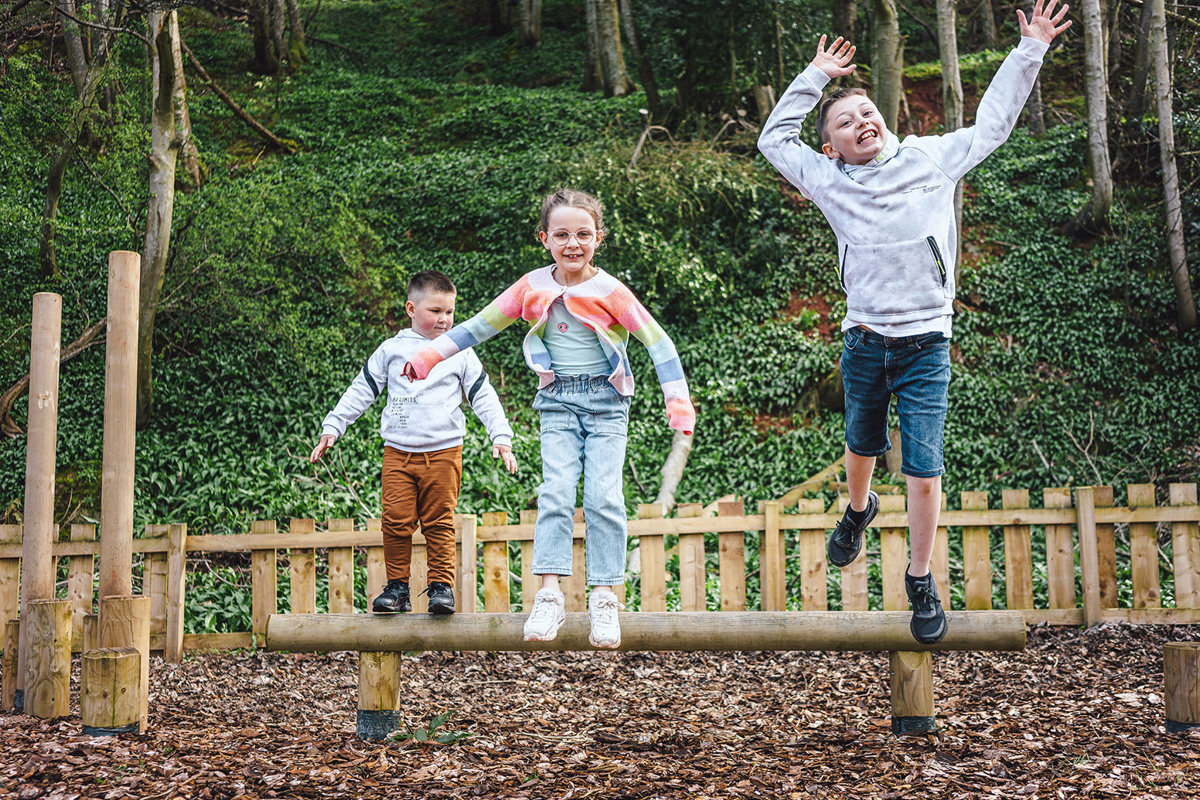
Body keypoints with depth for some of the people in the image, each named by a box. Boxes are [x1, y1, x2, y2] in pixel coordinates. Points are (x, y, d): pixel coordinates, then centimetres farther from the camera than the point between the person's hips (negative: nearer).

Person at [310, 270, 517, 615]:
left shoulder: (460, 353, 8)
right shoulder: (392, 350, 9)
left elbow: (483, 397, 10)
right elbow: (361, 390, 12)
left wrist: (501, 438, 0)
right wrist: (331, 428, 7)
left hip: (443, 452, -1)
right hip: (398, 452, 1)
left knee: (439, 523, -1)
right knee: (396, 522, -3)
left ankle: (441, 586, 7)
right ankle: (397, 588, 7)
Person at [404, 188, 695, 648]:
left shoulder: (610, 291, -6)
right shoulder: (532, 289, 3)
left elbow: (658, 342, -6)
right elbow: (477, 327, 10)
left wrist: (678, 401, -16)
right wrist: (426, 359, 7)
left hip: (606, 402, -2)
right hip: (558, 402, 2)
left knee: (603, 496, -11)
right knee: (555, 492, -13)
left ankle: (605, 599, -5)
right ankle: (549, 597, -16)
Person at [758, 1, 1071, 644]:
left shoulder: (931, 158, 4)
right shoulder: (829, 180, 4)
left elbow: (991, 125, 14)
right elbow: (774, 139, 14)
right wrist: (816, 77, 10)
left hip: (926, 345, -1)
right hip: (864, 343, 2)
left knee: (924, 474, -3)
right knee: (861, 447, 21)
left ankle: (920, 581, 14)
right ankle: (858, 509, 55)